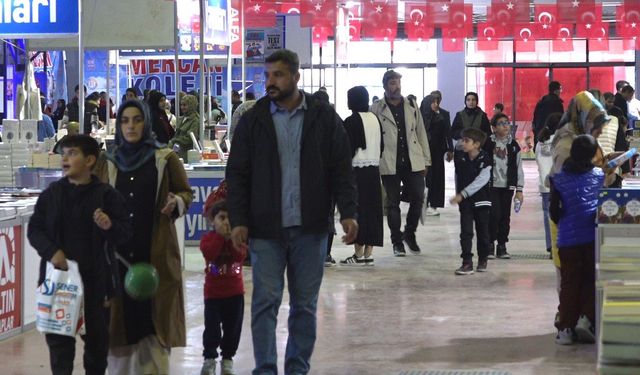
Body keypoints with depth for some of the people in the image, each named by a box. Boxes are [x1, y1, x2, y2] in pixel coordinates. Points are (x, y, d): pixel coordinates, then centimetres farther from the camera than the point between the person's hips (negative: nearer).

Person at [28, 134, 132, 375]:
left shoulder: (106, 195, -4)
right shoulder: (52, 194, 3)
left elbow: (126, 232, -3)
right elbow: (34, 229, 5)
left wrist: (110, 227, -24)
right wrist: (51, 251, -12)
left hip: (95, 279, -1)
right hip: (58, 276, 1)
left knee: (96, 335, 11)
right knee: (58, 337, 2)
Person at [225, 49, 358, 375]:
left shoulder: (324, 118, 3)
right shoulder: (253, 120, 3)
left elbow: (341, 170, 3)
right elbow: (237, 174, 3)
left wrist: (348, 212, -7)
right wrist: (238, 220, -5)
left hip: (310, 228, 0)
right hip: (266, 229, 0)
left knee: (305, 305, 8)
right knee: (265, 302, -3)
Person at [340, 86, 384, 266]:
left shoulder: (351, 121, -12)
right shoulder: (375, 119, 8)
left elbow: (348, 149, -13)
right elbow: (381, 146, 13)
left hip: (357, 171, -6)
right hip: (374, 170, 6)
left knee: (357, 211, -2)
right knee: (373, 210, 8)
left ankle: (359, 254, -2)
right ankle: (368, 253, 9)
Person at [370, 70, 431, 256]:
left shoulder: (412, 106, 11)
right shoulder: (377, 109, -1)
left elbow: (421, 133, 12)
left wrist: (426, 160, 8)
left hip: (413, 162, 3)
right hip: (389, 164, -3)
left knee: (418, 198, -1)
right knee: (393, 203, 3)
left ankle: (409, 234, 21)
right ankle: (397, 242, 13)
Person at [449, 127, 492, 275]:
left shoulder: (485, 159, -14)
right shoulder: (459, 157, -2)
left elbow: (481, 180, -23)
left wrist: (462, 194, -28)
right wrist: (458, 194, 10)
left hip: (481, 199, -2)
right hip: (465, 201, 2)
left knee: (483, 231, 10)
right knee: (466, 232, -6)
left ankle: (483, 260, 27)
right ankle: (467, 263, -8)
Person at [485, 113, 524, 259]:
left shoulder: (513, 145, 6)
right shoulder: (488, 144, -2)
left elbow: (518, 168, 8)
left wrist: (519, 189, 4)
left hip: (508, 186, 3)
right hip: (492, 185, -3)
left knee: (505, 217, 5)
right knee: (494, 214, -10)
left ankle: (502, 247, 14)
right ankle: (490, 245, 3)